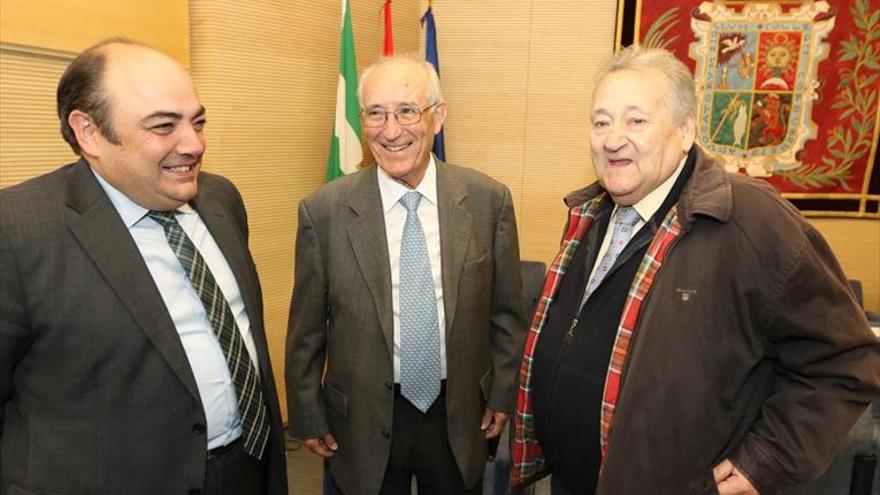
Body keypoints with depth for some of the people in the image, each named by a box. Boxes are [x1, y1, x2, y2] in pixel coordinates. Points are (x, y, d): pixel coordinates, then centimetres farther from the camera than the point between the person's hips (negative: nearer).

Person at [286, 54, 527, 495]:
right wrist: (308, 416, 3)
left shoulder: (489, 199, -10)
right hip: (364, 423, -1)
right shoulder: (323, 211, -13)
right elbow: (306, 330, -3)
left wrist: (502, 393, 3)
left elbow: (506, 311, 0)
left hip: (460, 417, 2)